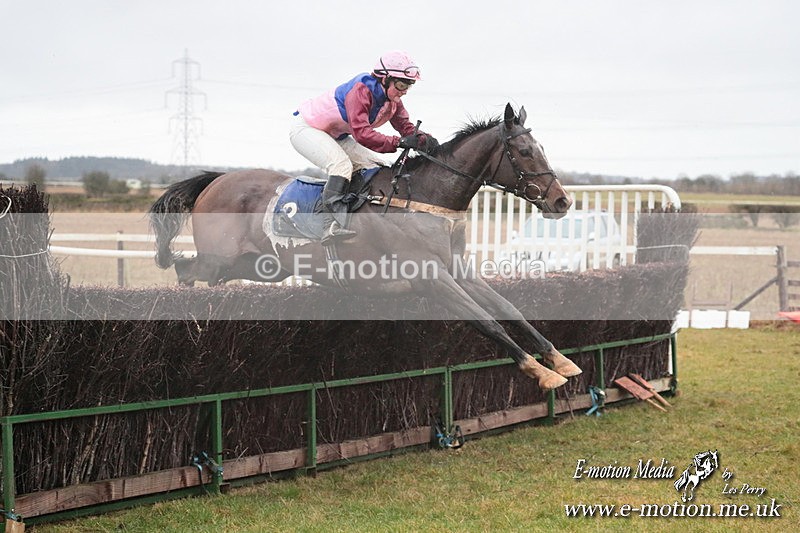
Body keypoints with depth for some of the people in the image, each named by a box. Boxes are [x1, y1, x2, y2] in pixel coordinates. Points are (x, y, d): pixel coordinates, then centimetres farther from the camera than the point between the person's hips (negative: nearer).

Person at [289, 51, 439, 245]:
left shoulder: (392, 98, -6)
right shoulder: (361, 90, -32)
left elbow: (405, 126, -3)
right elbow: (361, 133, -40)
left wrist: (423, 139, -25)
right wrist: (399, 142, -46)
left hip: (336, 136, 10)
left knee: (377, 167, 0)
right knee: (340, 163, -34)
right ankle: (334, 225, -42)